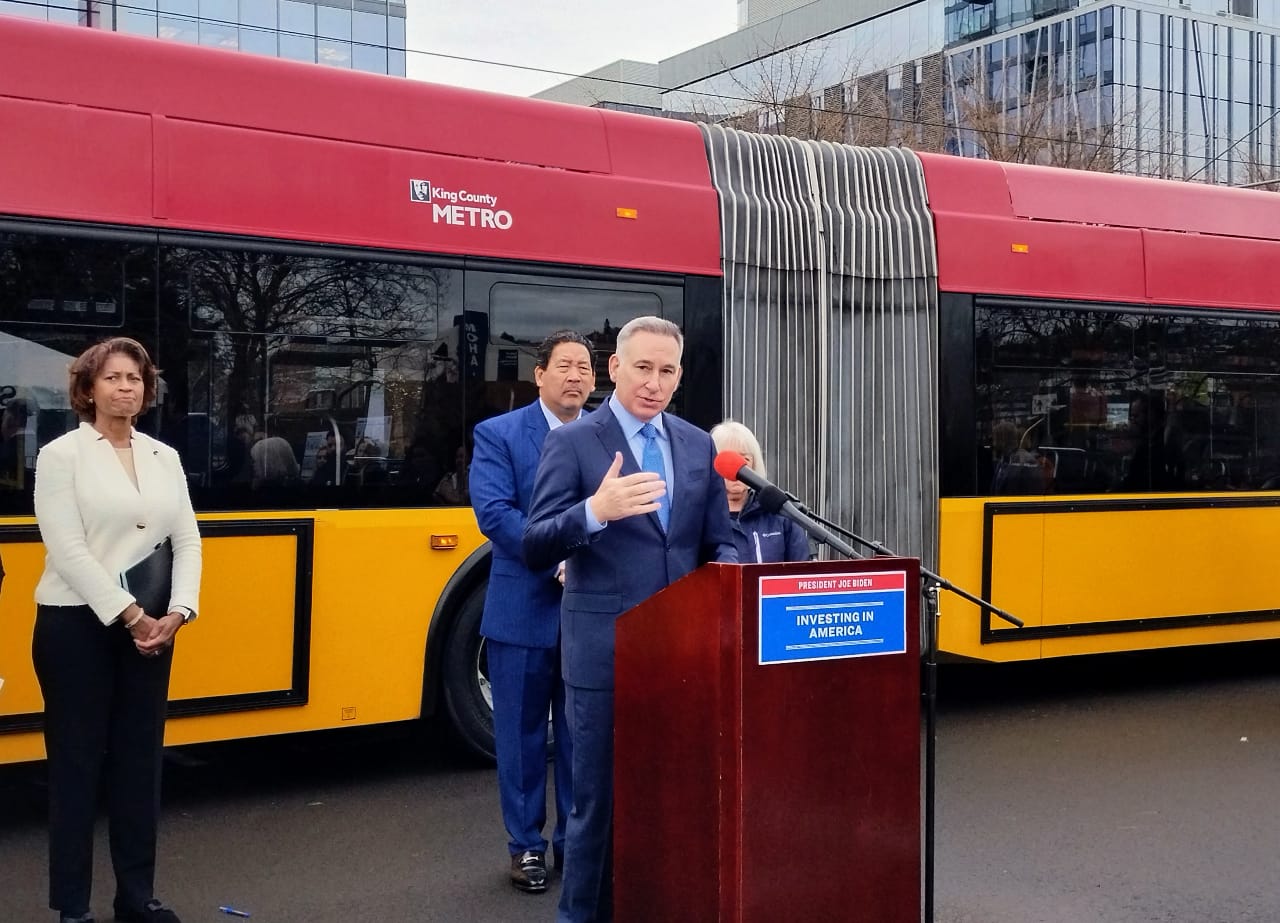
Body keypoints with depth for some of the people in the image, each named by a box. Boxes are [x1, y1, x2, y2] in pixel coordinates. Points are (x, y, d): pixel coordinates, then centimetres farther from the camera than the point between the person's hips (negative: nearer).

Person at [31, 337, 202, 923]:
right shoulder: (62, 454, -5)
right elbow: (68, 550, -14)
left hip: (150, 627, 5)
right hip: (76, 626, -5)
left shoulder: (165, 457, 11)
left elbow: (188, 541, 7)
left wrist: (177, 612, -8)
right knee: (77, 761, 2)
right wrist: (128, 615, -17)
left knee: (141, 759, 10)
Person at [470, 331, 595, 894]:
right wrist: (559, 559, -21)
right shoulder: (498, 435, -1)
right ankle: (526, 846, 20)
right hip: (524, 610, -2)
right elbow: (494, 513, -13)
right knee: (522, 734, 7)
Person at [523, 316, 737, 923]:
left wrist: (725, 573, -9)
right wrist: (595, 511, -29)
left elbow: (718, 543, 15)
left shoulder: (698, 446, 10)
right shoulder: (571, 443, -4)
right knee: (599, 799, 5)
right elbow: (535, 551, -11)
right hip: (604, 655, -4)